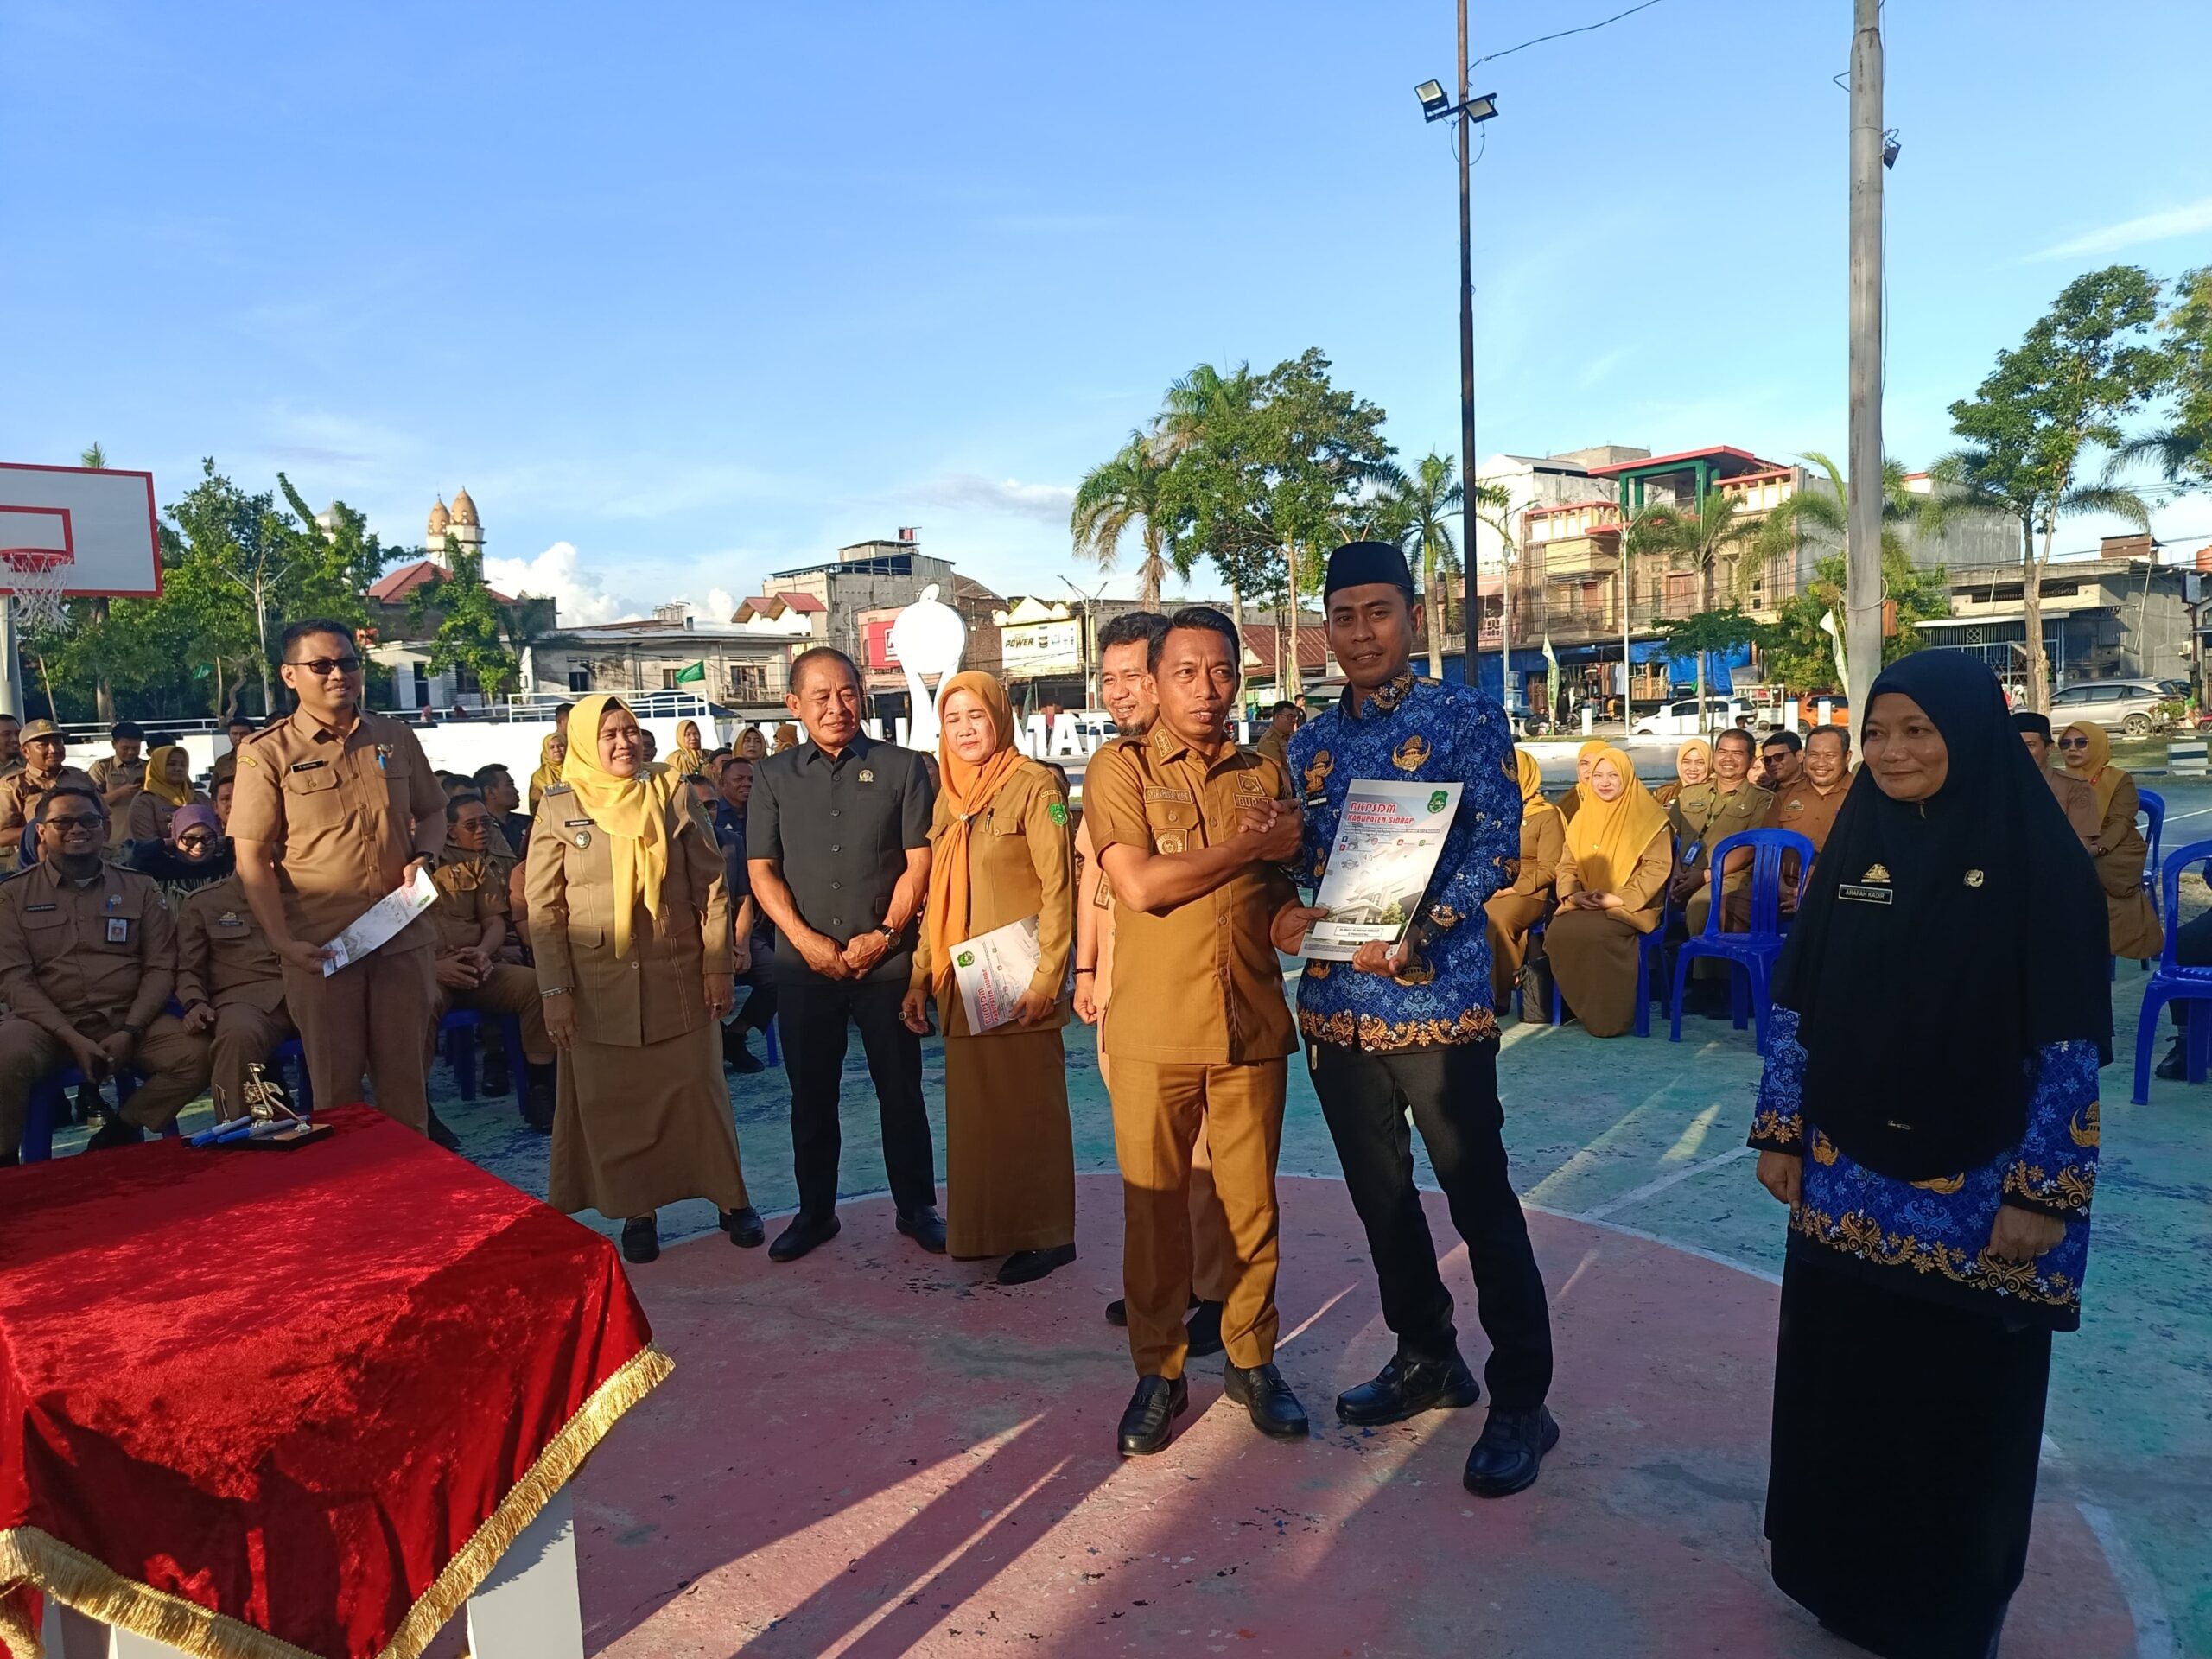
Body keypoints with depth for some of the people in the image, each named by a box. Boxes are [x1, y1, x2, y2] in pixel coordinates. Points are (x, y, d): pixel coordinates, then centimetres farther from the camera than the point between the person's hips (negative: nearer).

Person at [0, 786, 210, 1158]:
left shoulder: (139, 889, 11)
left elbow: (160, 968, 7)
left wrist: (130, 1031, -10)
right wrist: (71, 1037, -14)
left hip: (127, 1019, 2)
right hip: (49, 1022, -2)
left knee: (196, 1055, -24)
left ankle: (114, 1139, -2)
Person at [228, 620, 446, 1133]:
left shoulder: (396, 737, 7)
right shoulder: (267, 754, -4)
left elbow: (431, 812, 18)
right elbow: (252, 859, -5)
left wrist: (424, 857, -4)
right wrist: (283, 941, -14)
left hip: (403, 936, 3)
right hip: (320, 945, -2)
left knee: (406, 1077, 11)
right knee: (336, 1085, 9)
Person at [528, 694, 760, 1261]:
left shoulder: (671, 796, 3)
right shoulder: (558, 809, 0)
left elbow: (712, 887, 3)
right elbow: (543, 909, 0)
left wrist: (718, 965, -2)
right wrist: (555, 991, -5)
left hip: (679, 980, 0)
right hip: (600, 987, 0)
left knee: (699, 1091, 6)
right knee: (615, 1102, 6)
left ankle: (732, 1199, 20)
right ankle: (637, 1210, 21)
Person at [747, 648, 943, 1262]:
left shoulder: (901, 767, 1)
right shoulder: (773, 775, 6)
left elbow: (919, 863, -2)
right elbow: (761, 870, 3)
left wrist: (884, 935, -11)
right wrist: (806, 940, -8)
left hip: (887, 959, -1)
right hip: (803, 964, 2)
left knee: (901, 1090, 7)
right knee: (811, 1095, 11)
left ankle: (917, 1207, 21)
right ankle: (815, 1211, 26)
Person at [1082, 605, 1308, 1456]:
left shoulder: (1265, 774, 11)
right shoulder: (1120, 769, 0)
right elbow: (1140, 885, -14)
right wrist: (1250, 845, -7)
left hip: (1252, 1024, 3)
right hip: (1153, 1031, -2)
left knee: (1252, 1203, 10)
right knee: (1154, 1207, 7)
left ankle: (1253, 1360, 28)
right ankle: (1158, 1371, 24)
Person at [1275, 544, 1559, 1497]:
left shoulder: (1466, 719, -3)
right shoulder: (1312, 741, 13)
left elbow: (1498, 840, -11)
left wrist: (1415, 934, -23)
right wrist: (1292, 910, -7)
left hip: (1438, 999, -6)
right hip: (1336, 1002, 6)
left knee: (1481, 1202, 0)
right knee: (1379, 1195, 16)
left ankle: (1521, 1403, 15)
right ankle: (1426, 1359, 34)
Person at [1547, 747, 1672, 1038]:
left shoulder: (1648, 817, -1)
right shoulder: (1584, 817, 16)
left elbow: (1657, 867, -9)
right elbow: (1568, 864, 13)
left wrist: (1618, 898, -18)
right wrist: (1572, 894, -9)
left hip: (1630, 906, -5)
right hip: (1584, 905, 5)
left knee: (1596, 933, -36)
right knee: (1557, 932, -27)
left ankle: (1609, 1016, -19)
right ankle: (1583, 1009, -11)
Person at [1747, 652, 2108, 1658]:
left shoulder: (2040, 862, -10)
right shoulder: (1854, 845, 3)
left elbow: (2072, 1042, -11)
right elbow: (1796, 1001, 6)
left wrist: (2039, 1193, -13)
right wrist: (1780, 1132, 5)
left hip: (1977, 1194, -4)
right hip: (1844, 1179, 4)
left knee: (1961, 1404, 10)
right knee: (1837, 1383, 13)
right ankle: (1841, 1572, 34)